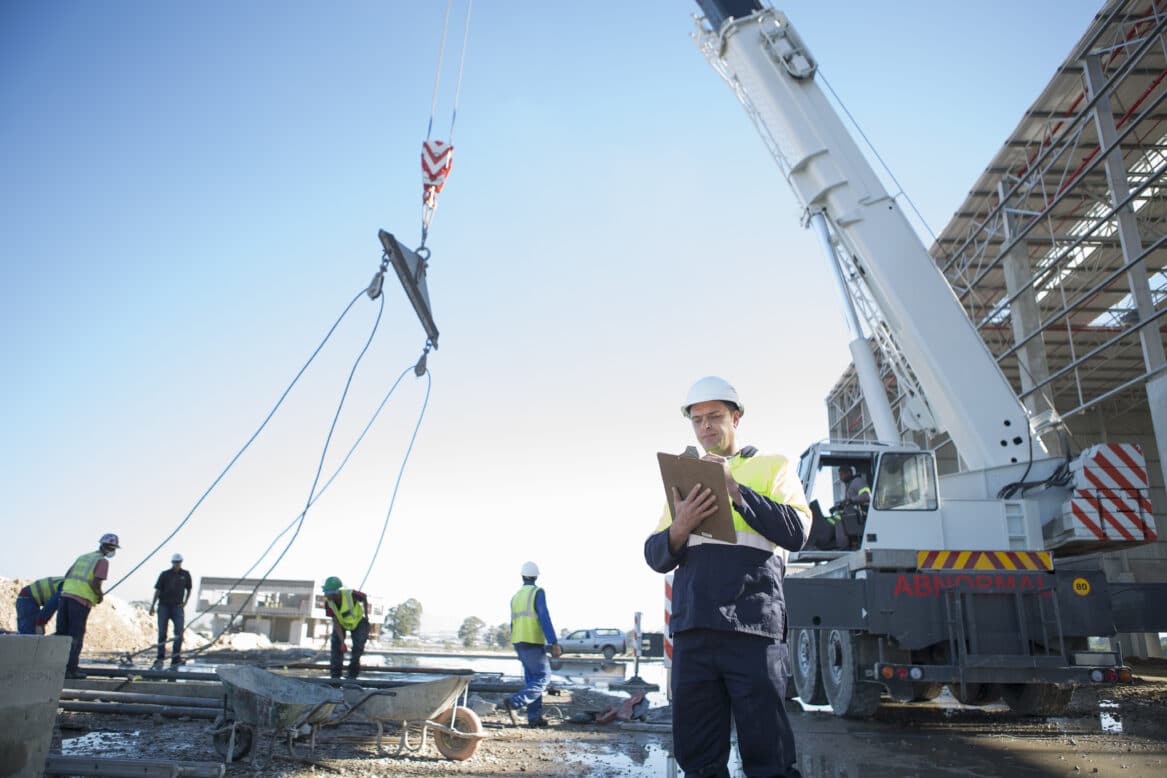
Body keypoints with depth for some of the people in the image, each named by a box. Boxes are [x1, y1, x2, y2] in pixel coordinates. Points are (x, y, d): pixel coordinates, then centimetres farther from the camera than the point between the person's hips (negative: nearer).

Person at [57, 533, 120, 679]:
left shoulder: (83, 557, 22)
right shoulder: (102, 561, -2)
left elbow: (67, 576, 21)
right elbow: (95, 583, -12)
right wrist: (100, 596, 6)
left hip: (65, 595, 7)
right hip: (81, 600, -7)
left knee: (62, 633, 12)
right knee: (76, 635, 0)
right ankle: (71, 669, 1)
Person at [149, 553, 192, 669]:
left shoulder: (185, 575, 7)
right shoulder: (164, 574, 2)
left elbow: (189, 589, 18)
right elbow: (157, 590, 1)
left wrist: (185, 602, 4)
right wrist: (152, 606, -4)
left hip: (177, 607, 0)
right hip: (164, 606, 0)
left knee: (179, 632, -11)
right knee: (162, 633, 1)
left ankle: (175, 658, -7)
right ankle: (160, 658, 8)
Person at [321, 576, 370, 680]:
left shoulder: (350, 594, -38)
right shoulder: (328, 603, -27)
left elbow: (364, 597, -15)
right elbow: (336, 623, -25)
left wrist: (366, 615, -7)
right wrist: (342, 642, -31)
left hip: (357, 622, -2)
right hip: (341, 624, 2)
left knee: (358, 648, -7)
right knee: (336, 647, -13)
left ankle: (352, 675, 8)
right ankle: (335, 675, -2)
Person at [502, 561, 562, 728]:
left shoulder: (515, 597, 12)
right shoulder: (538, 592, -9)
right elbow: (545, 619, -17)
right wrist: (554, 643, -16)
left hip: (518, 642, 7)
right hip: (533, 643, -7)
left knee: (531, 679, 12)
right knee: (543, 678, -3)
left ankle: (534, 717, 7)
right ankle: (514, 702, -17)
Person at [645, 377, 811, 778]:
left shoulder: (772, 466, 11)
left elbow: (796, 531, -5)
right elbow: (655, 557, 13)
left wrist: (737, 491, -13)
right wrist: (679, 529, -8)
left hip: (753, 628, -3)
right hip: (692, 631, 4)